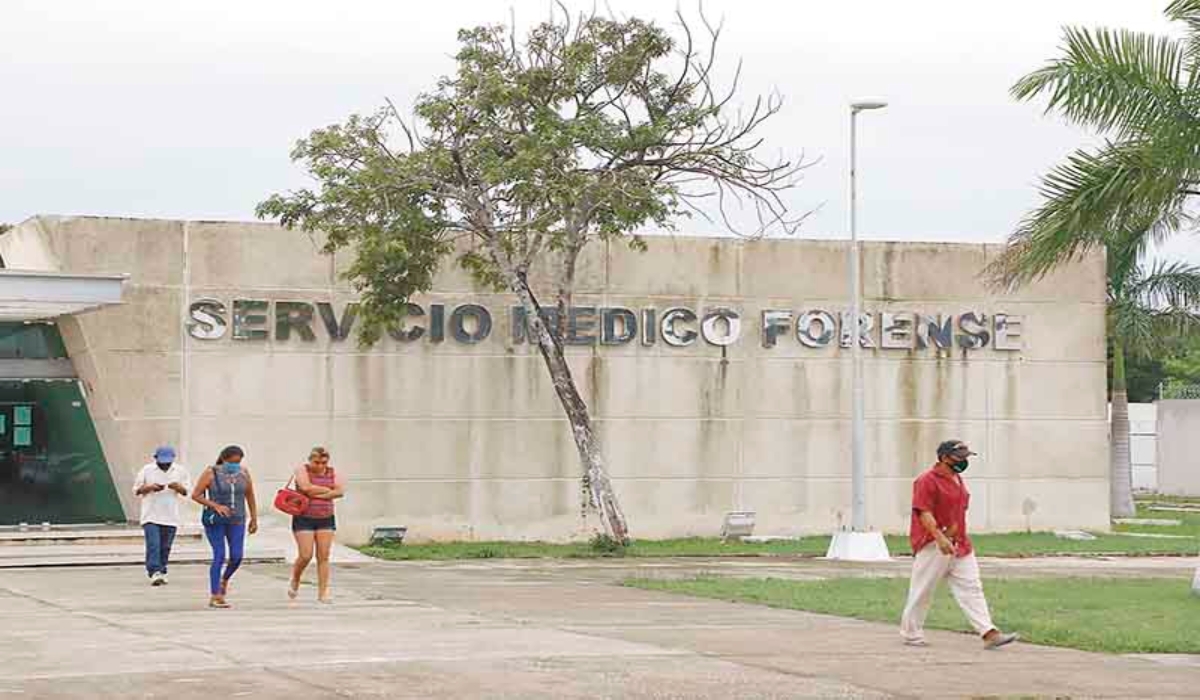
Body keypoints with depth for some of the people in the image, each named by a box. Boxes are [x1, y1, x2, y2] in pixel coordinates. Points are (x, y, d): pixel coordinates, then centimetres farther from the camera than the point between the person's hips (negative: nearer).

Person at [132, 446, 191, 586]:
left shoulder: (180, 471, 7)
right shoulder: (146, 470, 1)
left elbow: (187, 491, 11)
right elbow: (136, 490, 5)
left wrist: (179, 487, -12)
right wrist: (150, 487, -14)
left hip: (170, 516, 3)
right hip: (151, 515, -3)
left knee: (165, 548, 7)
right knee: (153, 545, -14)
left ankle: (161, 573, 16)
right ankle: (155, 573, -20)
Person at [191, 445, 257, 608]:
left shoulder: (244, 473, 4)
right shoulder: (211, 473, -7)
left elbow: (250, 497, 13)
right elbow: (195, 495, -7)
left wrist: (254, 519, 12)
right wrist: (216, 506, -17)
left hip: (236, 521, 3)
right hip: (215, 520, -3)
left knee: (236, 556, -6)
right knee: (219, 555, -10)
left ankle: (225, 579, 28)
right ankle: (214, 597, -4)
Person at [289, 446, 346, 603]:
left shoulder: (332, 473, 4)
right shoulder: (302, 470, -4)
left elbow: (340, 491, -10)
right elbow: (306, 487, -22)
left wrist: (317, 494, -16)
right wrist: (328, 489, -12)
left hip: (326, 520, 3)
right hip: (304, 519, -3)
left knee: (324, 556, -2)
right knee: (305, 556, -8)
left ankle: (323, 592, -1)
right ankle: (295, 580, 21)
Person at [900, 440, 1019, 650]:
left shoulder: (957, 479, 16)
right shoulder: (927, 481, -12)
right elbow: (923, 512, -20)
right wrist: (940, 538, -29)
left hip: (960, 544, 8)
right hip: (933, 546, -8)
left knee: (971, 588, -1)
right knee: (922, 591, 1)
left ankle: (989, 634, -8)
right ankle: (911, 634, 13)